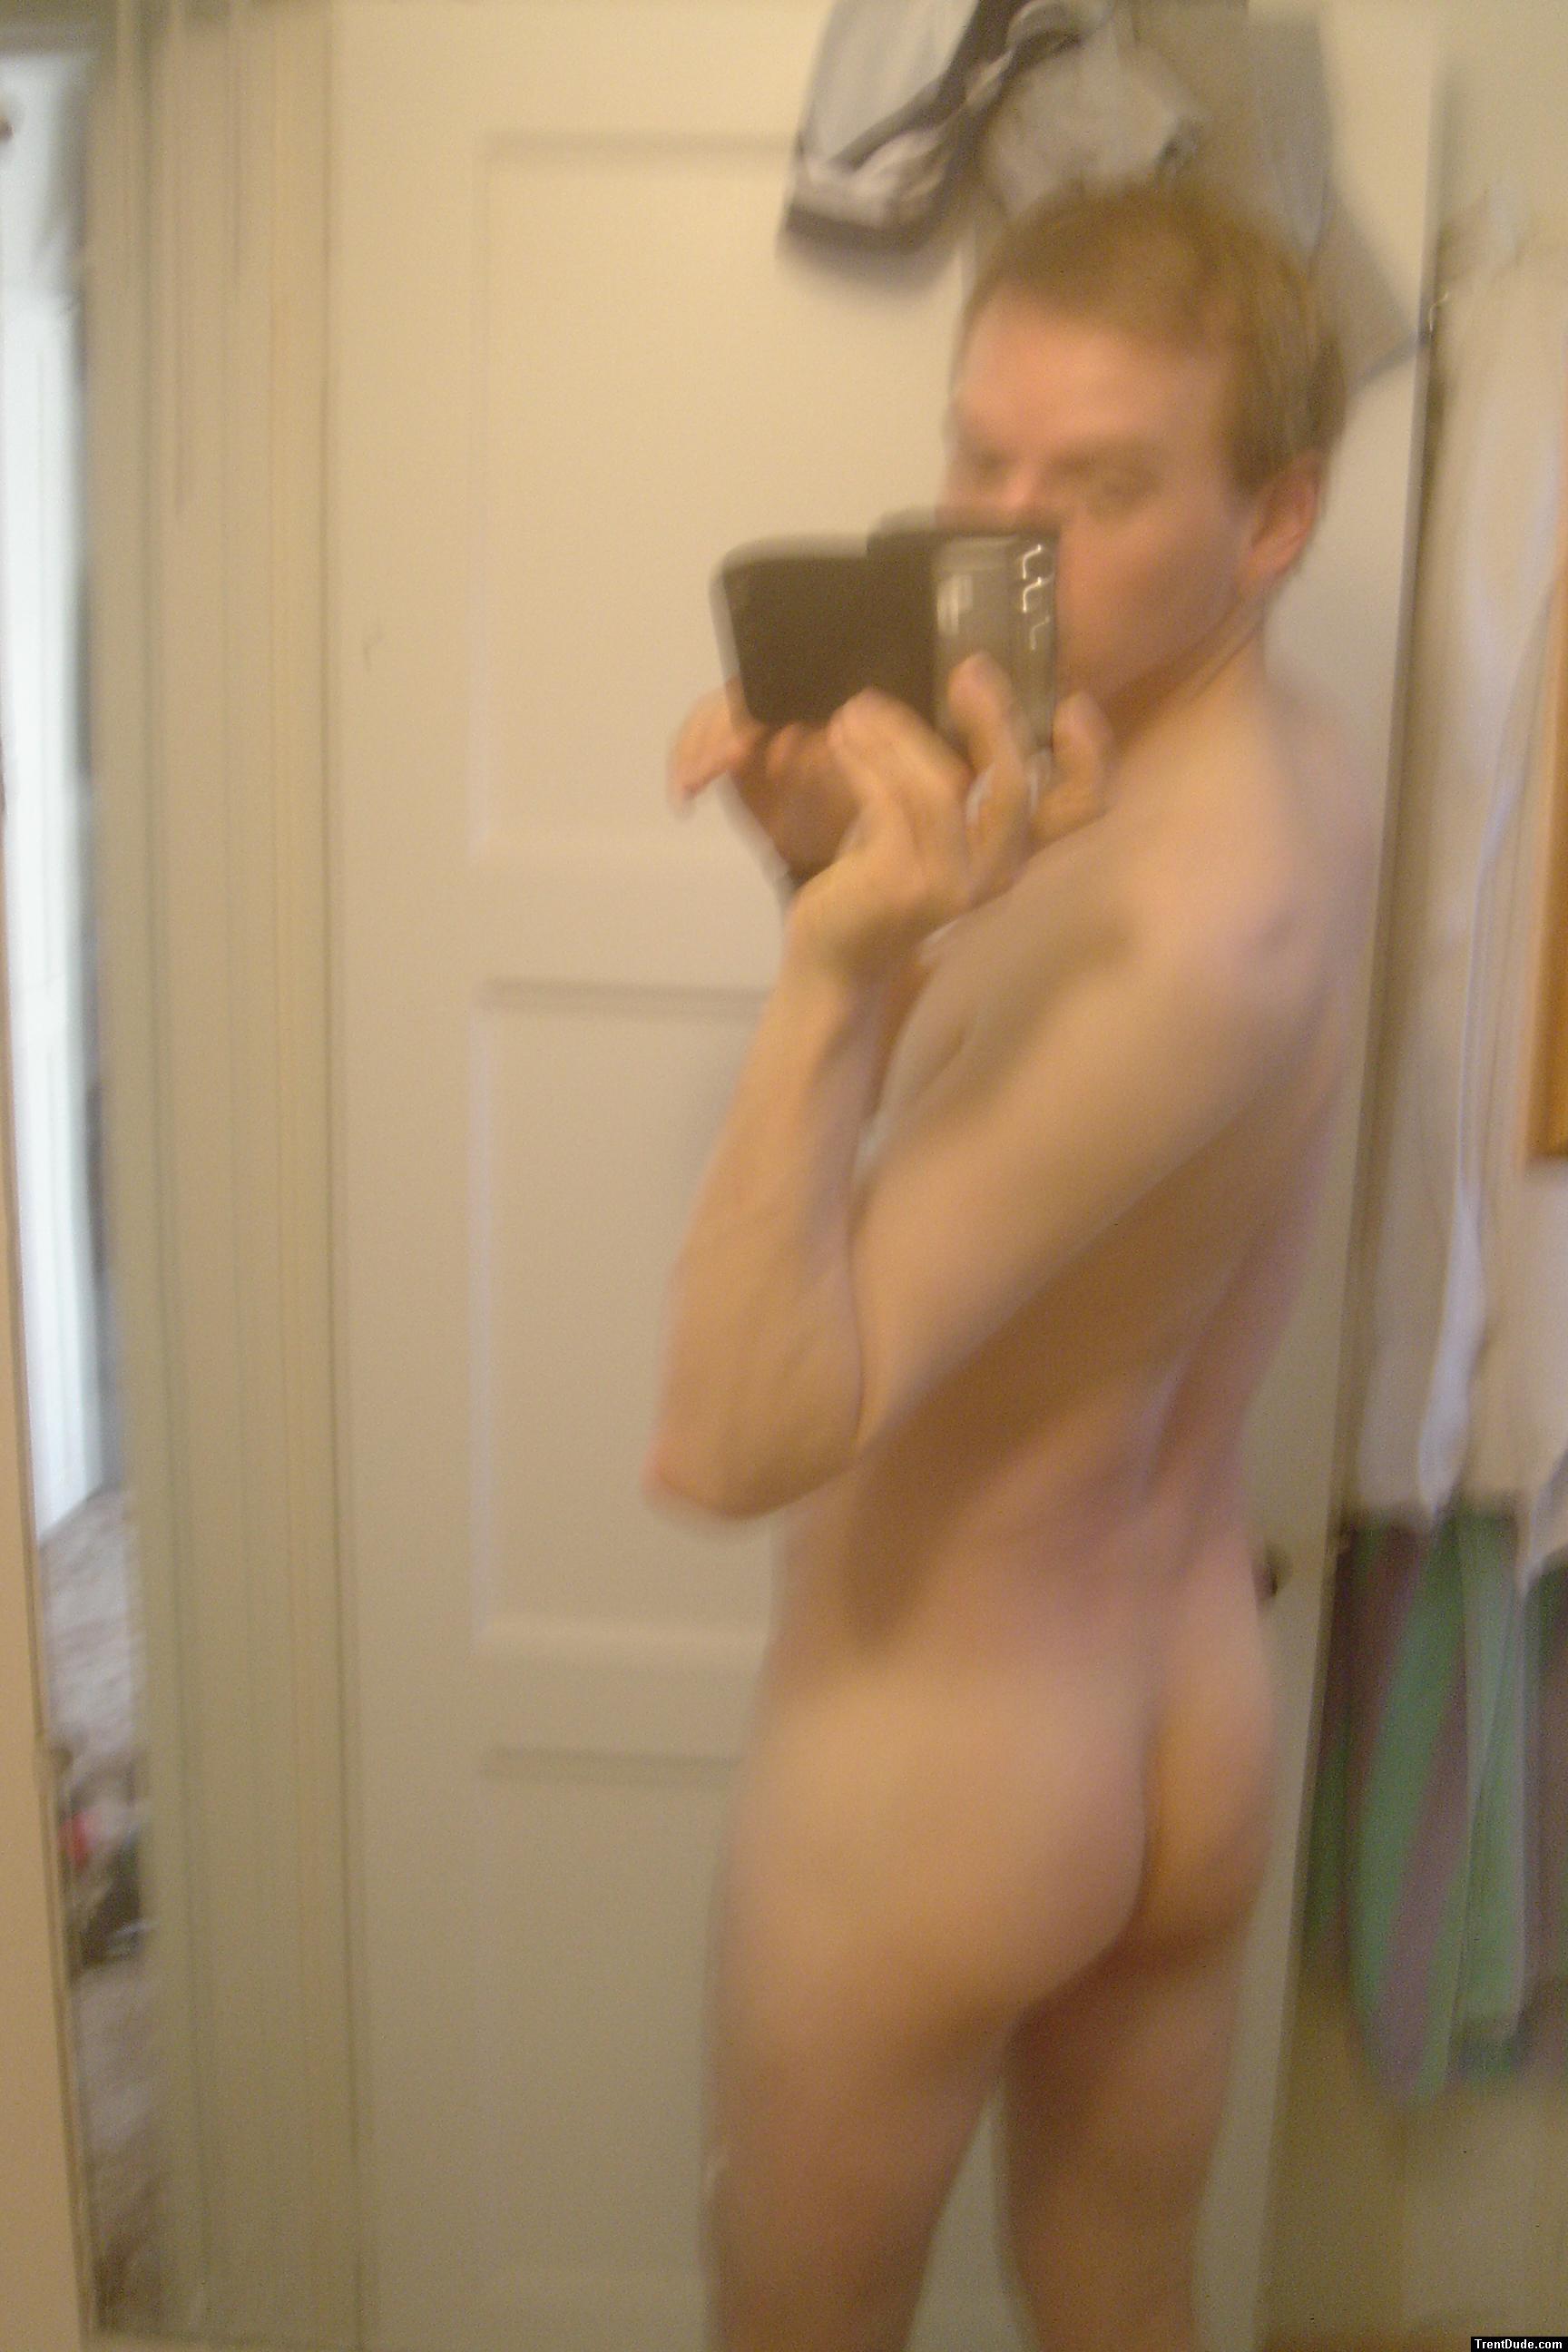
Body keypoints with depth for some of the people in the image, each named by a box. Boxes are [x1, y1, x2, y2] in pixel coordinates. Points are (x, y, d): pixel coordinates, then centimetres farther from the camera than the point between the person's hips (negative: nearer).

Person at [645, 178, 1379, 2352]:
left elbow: (734, 1440, -33)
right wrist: (852, 878, -9)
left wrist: (836, 965, -42)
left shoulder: (1187, 929, -31)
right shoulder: (1291, 773, -3)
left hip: (933, 1765, -8)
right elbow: (974, 1101, 9)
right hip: (1192, 1721, 8)